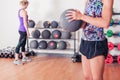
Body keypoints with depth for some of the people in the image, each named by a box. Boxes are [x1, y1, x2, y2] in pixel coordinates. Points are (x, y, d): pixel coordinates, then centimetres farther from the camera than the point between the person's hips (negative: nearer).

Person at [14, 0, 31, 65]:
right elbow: (25, 23, -19)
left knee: (23, 44, 16)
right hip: (23, 30, -10)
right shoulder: (24, 11, -17)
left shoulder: (20, 11, 12)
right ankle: (16, 60, 1)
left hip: (21, 29, 10)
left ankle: (24, 57, 26)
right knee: (20, 44, -5)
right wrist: (27, 31, -16)